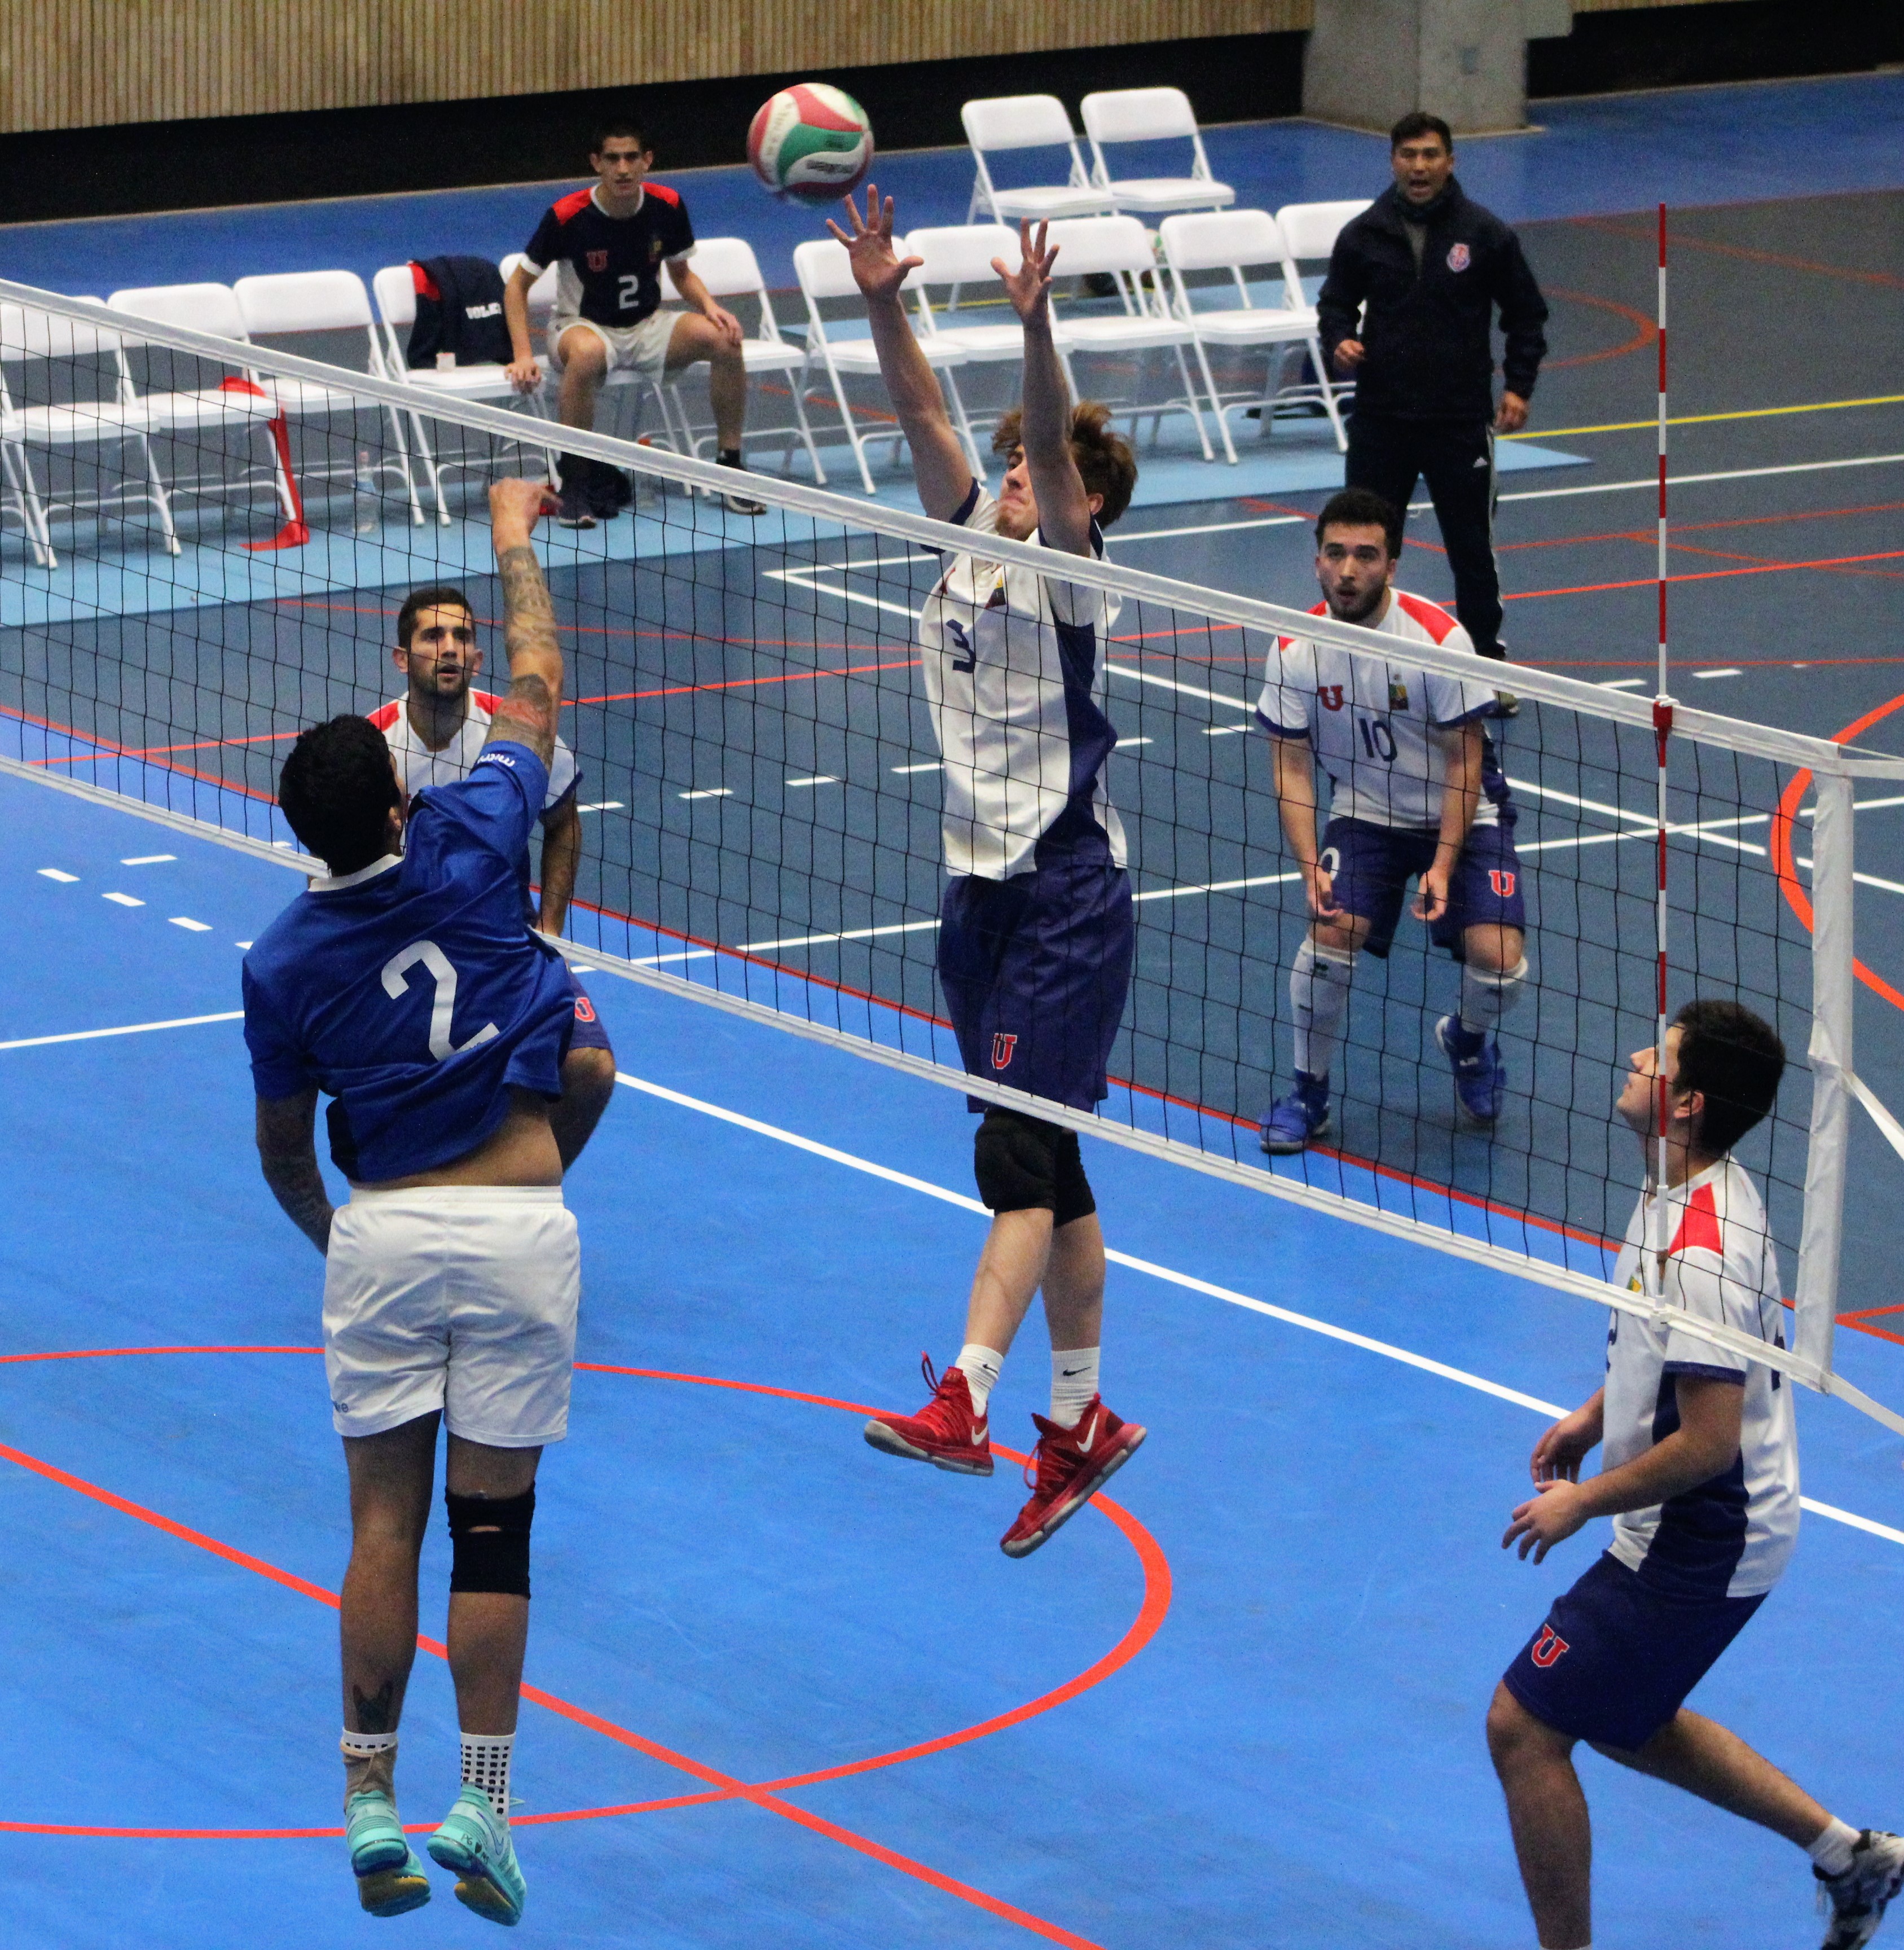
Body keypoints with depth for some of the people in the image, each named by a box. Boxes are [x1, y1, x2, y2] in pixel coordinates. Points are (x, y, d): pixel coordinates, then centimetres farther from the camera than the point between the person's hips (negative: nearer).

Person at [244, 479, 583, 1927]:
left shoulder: (284, 961, -2)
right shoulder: (469, 850, -8)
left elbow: (283, 1153, 9)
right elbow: (541, 692, 6)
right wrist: (515, 538, 19)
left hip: (380, 1236, 1)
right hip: (517, 1229, -1)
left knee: (384, 1521, 7)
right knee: (493, 1529, 3)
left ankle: (371, 1804, 4)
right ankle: (483, 1811, 2)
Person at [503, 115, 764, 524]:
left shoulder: (667, 206, -7)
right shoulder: (567, 215, -17)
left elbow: (682, 274, 11)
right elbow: (517, 286, -6)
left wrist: (710, 307, -10)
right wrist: (523, 356, -17)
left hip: (648, 328, 4)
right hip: (584, 328, -4)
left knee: (723, 339, -24)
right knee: (587, 353, -42)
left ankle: (730, 468, -9)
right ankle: (575, 480, -26)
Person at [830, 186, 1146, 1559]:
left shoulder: (1074, 574, -7)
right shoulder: (972, 548, 10)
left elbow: (1060, 448, -24)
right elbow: (924, 415, 1)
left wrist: (1037, 325, -38)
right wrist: (884, 302, -12)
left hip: (1069, 897, -7)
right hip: (980, 890, 7)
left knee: (1020, 1155, -14)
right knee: (1047, 1169, 11)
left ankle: (966, 1399, -23)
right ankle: (1082, 1418, 16)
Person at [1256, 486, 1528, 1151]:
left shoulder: (1439, 637, -21)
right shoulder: (1296, 650, -13)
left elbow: (1465, 760, -14)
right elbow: (1293, 767, -7)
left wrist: (1444, 865, -22)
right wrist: (1311, 869, -20)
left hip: (1462, 817, -2)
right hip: (1364, 816, 2)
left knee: (1497, 960, -18)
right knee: (1330, 933, -23)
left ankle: (1468, 1040, 20)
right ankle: (1309, 1092, 0)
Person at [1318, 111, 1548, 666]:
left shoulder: (1486, 234, -2)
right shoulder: (1363, 234, 2)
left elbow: (1526, 313, 6)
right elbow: (1336, 303, 14)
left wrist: (1518, 385, -2)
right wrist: (1339, 340, -8)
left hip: (1461, 418, -2)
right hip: (1380, 417, 2)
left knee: (1472, 547, 5)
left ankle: (1486, 653, 17)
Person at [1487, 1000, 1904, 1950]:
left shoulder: (1700, 1256, -30)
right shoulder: (1690, 1191, 1)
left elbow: (1708, 1443, -29)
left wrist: (1583, 1502, -17)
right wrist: (1594, 1416, 17)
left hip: (1695, 1550, -10)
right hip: (1713, 1535, 10)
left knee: (1523, 1726, -2)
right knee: (1626, 1721, 26)